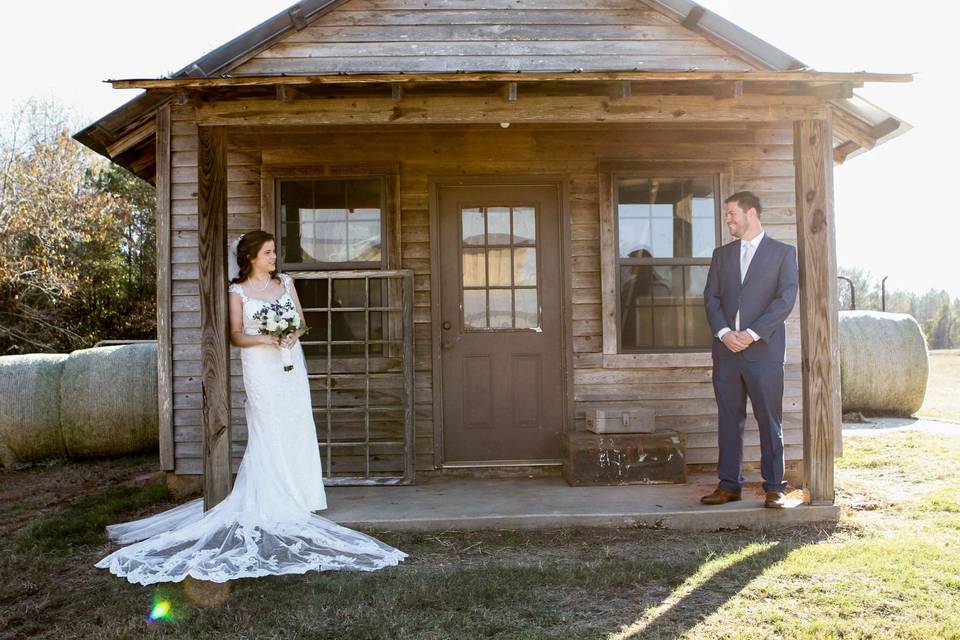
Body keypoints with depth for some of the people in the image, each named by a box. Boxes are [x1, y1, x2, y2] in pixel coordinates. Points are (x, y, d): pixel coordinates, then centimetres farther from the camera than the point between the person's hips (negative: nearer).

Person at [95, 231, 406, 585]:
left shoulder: (285, 282, 12)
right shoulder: (239, 291, 1)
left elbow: (301, 319, 12)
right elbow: (236, 335, -2)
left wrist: (293, 333, -10)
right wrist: (267, 339, -18)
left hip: (291, 365, 4)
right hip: (262, 371, -4)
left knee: (297, 432, 3)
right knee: (269, 435, -3)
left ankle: (296, 499, 13)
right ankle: (272, 505, 4)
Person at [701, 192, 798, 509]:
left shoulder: (783, 253, 4)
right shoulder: (722, 254, 16)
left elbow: (786, 298, -6)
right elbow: (711, 297, 9)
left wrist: (752, 334, -14)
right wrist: (724, 332, -8)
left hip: (764, 350, -4)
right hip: (726, 349, 4)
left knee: (769, 421, 1)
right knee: (729, 420, 6)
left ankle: (774, 487, 10)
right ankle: (729, 484, 13)